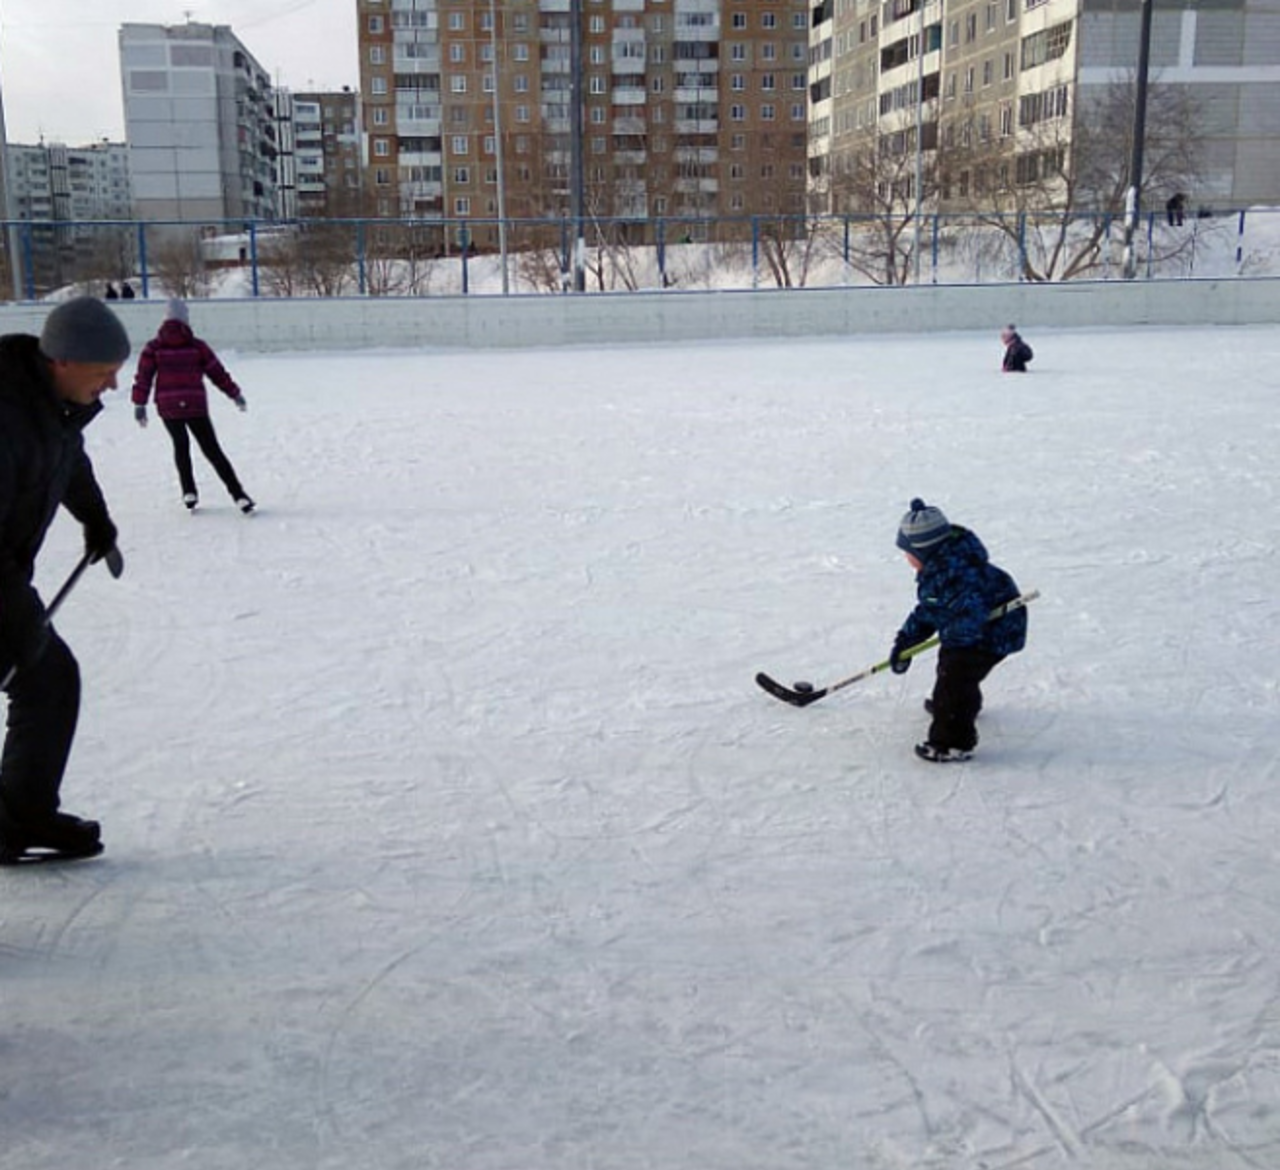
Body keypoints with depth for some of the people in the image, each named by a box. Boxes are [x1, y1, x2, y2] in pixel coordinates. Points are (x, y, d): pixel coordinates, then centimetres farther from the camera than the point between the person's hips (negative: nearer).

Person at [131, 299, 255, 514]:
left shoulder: (154, 347, 1)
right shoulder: (197, 346, 0)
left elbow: (143, 377, -1)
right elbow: (217, 372, 5)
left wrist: (139, 404, 6)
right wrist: (235, 394, 16)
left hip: (168, 407, 1)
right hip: (196, 406, -1)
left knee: (181, 446, 23)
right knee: (213, 450, 3)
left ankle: (189, 493, 18)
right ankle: (239, 496, -4)